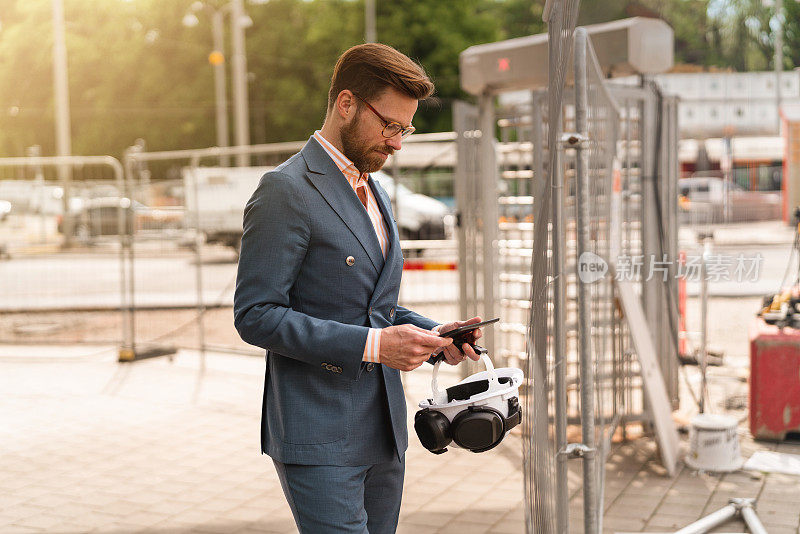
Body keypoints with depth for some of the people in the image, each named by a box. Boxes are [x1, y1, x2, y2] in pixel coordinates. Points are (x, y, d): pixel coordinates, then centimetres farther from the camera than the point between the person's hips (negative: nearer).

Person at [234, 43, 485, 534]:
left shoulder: (373, 191, 17)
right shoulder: (286, 191, -11)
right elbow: (256, 316, -16)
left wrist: (433, 334, 5)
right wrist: (372, 344, -20)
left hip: (383, 432, 8)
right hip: (319, 438, -8)